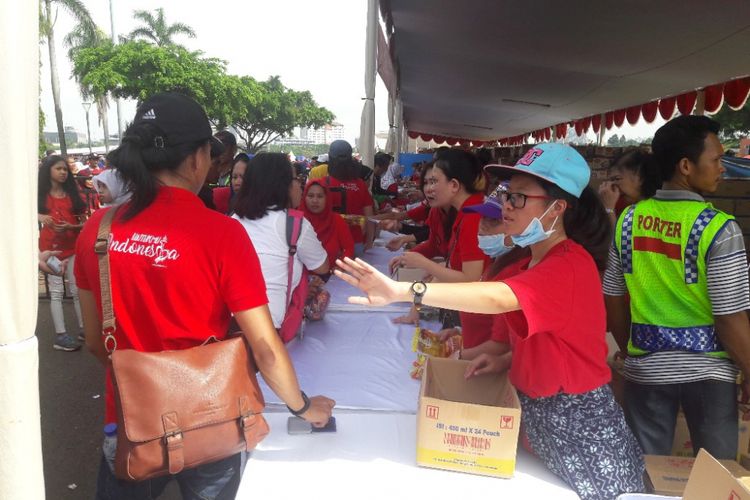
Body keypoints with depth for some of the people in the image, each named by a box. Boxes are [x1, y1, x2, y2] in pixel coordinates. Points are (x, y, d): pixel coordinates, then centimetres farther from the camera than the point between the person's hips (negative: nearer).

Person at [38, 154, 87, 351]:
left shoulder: (72, 193, 8)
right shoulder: (40, 195, 2)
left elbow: (84, 222, 4)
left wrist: (70, 227, -14)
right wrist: (40, 217, -21)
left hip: (73, 247, 3)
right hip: (50, 247, -2)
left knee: (77, 289, 6)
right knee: (56, 292, -1)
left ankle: (83, 328, 15)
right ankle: (61, 336, 0)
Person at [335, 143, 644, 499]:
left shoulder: (569, 265, -25)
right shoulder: (536, 260, 7)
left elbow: (496, 298, -42)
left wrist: (401, 291, -50)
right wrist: (507, 361, -3)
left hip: (580, 428, -8)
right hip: (542, 414, 8)